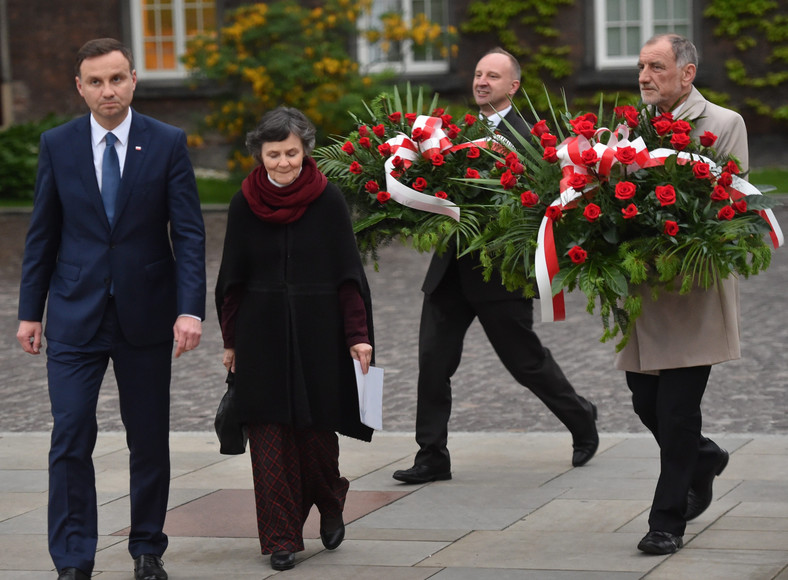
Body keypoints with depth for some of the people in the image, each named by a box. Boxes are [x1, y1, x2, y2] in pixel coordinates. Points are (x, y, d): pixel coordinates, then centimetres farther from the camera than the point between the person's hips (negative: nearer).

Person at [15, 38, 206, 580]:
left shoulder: (168, 144, -2)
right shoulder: (57, 144, 2)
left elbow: (189, 233, -5)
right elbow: (43, 233, 7)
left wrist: (190, 309, -14)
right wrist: (30, 311, 4)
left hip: (146, 313, 0)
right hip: (75, 316, 0)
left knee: (150, 440, 8)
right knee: (71, 438, -7)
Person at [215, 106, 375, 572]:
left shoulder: (328, 199, -4)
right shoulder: (245, 204, 1)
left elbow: (348, 272, -4)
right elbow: (233, 279, 8)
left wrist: (358, 335, -9)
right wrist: (231, 341, 7)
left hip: (317, 334, -2)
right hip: (262, 336, 2)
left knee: (315, 428, 2)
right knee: (271, 433, -1)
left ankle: (330, 503, 32)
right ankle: (282, 536, 7)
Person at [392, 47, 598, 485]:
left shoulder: (525, 137, -9)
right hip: (451, 268, 6)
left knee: (526, 359, 7)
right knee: (433, 359, 1)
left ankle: (580, 420, 31)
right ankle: (432, 457, 7)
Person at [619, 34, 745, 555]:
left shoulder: (724, 125, -2)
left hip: (695, 291, -5)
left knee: (677, 409, -5)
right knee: (646, 401, 9)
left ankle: (669, 522, 4)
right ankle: (703, 459, 38)